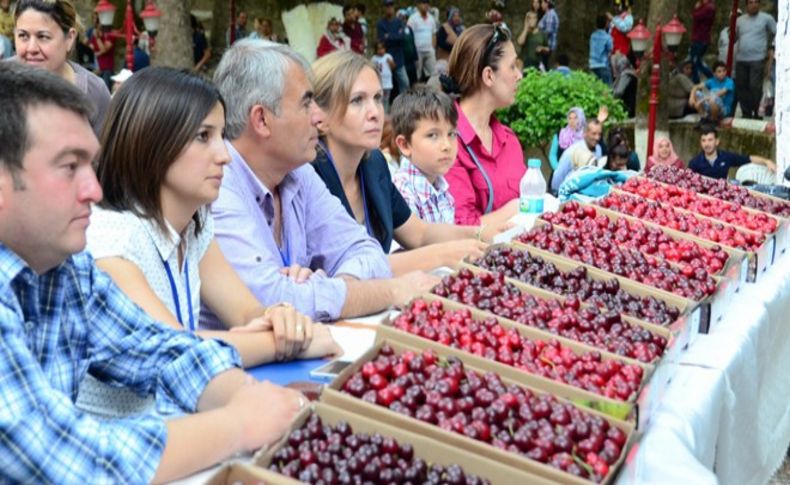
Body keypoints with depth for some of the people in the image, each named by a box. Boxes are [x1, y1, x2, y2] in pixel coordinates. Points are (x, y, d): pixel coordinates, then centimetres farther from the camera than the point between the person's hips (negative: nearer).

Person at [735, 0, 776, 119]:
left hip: (758, 59, -4)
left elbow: (777, 34, 6)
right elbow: (733, 38, 13)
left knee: (755, 87, -10)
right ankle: (746, 113, 14)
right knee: (741, 87, 4)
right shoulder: (740, 20, 12)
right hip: (741, 59, 4)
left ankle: (756, 113, -1)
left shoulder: (766, 18, 1)